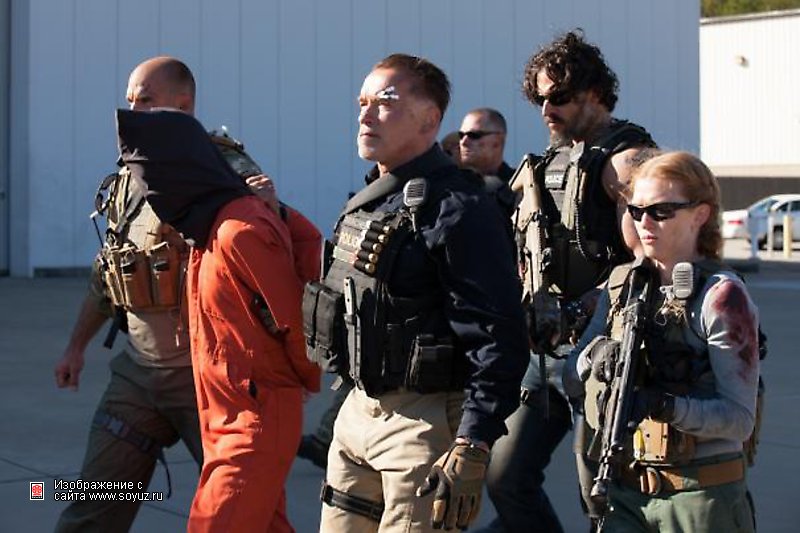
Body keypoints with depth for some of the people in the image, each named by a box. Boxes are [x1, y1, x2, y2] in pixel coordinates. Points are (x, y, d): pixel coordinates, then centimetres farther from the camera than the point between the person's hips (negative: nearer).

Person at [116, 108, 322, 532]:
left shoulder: (240, 230, -20)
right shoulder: (208, 225, 9)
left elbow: (293, 318, -17)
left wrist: (308, 382, -2)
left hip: (257, 419, -9)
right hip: (226, 417, 9)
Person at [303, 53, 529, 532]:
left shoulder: (458, 209, -15)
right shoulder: (367, 202, 13)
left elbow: (499, 341, -20)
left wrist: (472, 451, -23)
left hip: (427, 423, -9)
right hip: (358, 411, 9)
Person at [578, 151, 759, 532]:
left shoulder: (721, 295, -11)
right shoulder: (623, 283, 7)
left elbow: (741, 418, -15)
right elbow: (580, 366, 17)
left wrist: (669, 406, -30)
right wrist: (596, 356, -6)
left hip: (702, 498, -5)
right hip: (627, 491, 5)